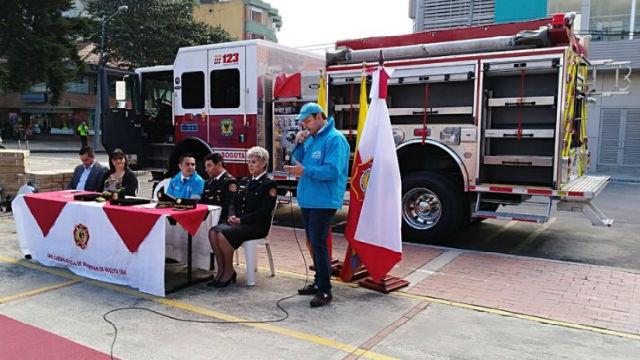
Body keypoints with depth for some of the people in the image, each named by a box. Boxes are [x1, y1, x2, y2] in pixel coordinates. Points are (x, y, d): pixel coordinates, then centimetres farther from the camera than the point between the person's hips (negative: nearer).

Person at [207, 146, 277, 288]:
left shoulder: (269, 185, -5)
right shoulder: (244, 181, 18)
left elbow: (264, 212, -14)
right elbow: (234, 203, 18)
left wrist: (241, 220, -17)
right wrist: (232, 216, -4)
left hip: (257, 226, -7)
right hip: (238, 222, 7)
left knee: (223, 234, -28)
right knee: (213, 232, -20)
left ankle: (229, 271, -9)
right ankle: (221, 271, -10)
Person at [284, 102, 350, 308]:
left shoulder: (335, 139, -13)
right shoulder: (310, 138, 13)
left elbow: (332, 171, -23)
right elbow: (298, 162, 16)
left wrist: (305, 171, -25)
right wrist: (299, 144, 0)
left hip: (324, 201, -9)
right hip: (308, 199, 9)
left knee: (318, 243, -8)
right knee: (313, 242, 15)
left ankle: (325, 291, 0)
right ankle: (319, 282, 28)